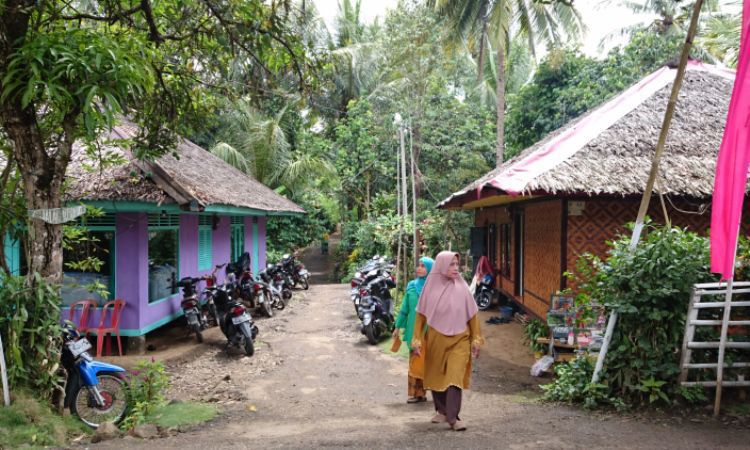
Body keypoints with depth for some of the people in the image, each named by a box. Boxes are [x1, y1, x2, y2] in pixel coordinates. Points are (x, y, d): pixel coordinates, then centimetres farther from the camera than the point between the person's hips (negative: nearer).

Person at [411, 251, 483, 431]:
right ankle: (442, 411, 32)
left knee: (455, 377, -11)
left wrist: (476, 340, 3)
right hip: (435, 340, 1)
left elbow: (472, 315, 2)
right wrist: (417, 340, -2)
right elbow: (421, 315, 0)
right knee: (436, 376, 13)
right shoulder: (430, 287, -5)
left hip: (459, 340, -1)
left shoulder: (461, 288, -5)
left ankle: (453, 418, -6)